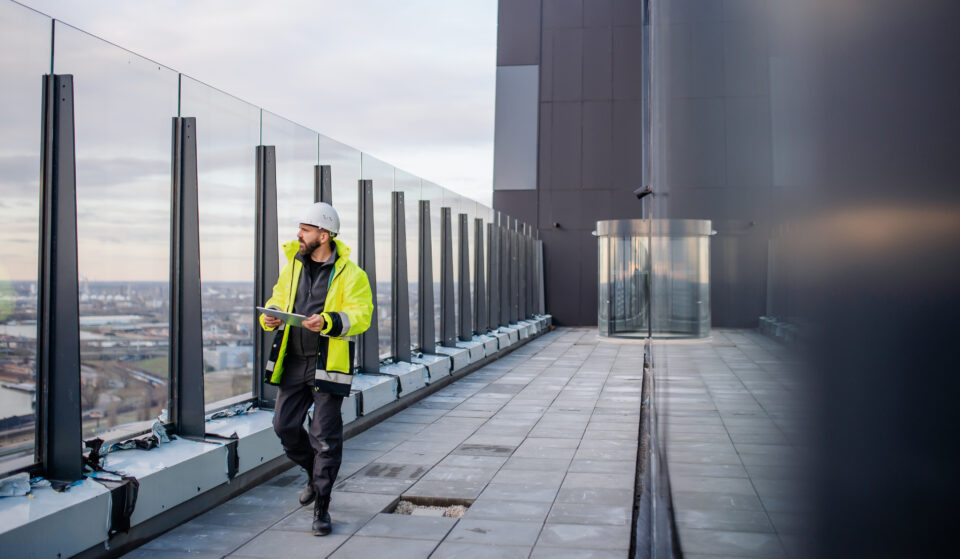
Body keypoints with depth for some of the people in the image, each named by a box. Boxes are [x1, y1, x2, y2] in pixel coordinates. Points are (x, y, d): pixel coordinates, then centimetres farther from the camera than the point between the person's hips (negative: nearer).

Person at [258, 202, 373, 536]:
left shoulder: (350, 274, -8)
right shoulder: (292, 265, 9)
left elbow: (360, 315, -14)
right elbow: (279, 298, 20)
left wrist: (328, 322, -30)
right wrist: (270, 316, -3)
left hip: (327, 365, -6)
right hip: (293, 362, 6)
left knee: (325, 436, -1)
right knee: (285, 426, 9)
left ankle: (321, 507, 12)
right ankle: (316, 475, 37)